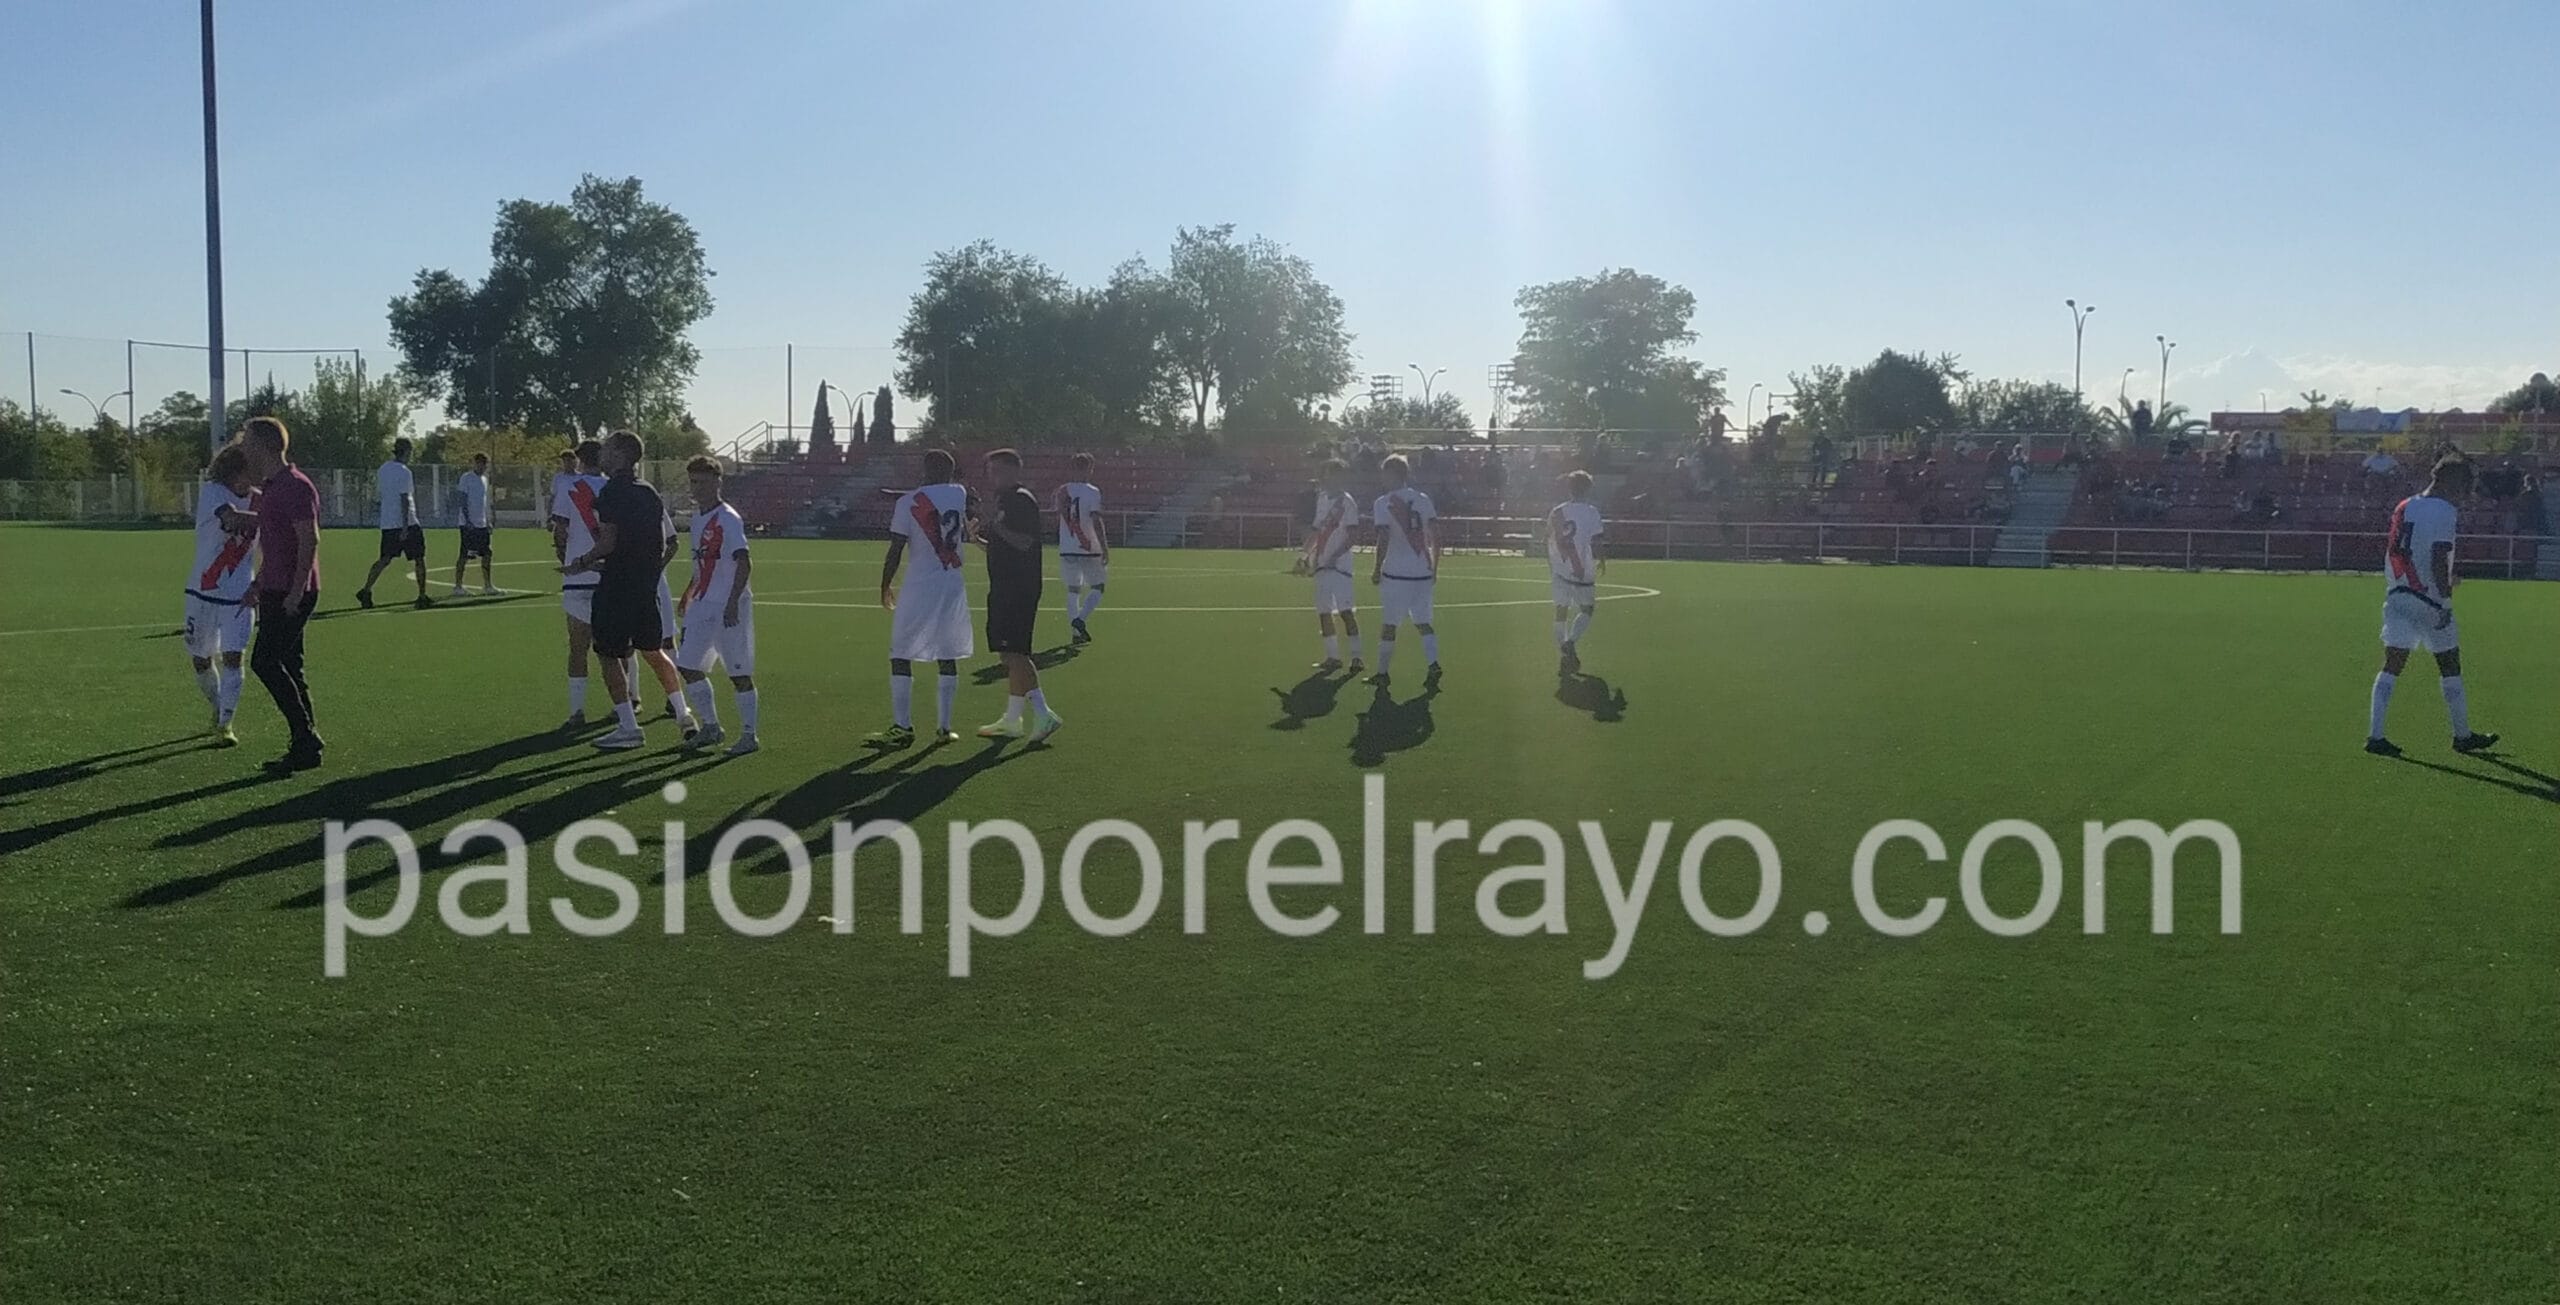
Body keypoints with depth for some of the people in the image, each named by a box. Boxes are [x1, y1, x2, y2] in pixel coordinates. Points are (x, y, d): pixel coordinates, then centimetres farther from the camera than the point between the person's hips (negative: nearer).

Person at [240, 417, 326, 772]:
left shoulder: (295, 486, -15)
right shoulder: (271, 487, 17)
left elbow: (309, 540, -20)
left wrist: (296, 592, -23)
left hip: (292, 594, -10)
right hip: (275, 592, 10)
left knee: (265, 662, -12)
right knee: (287, 667, 9)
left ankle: (306, 739, -9)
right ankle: (306, 744, 12)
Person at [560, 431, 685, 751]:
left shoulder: (612, 492, -13)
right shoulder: (649, 492, 11)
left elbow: (609, 542, -19)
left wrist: (581, 564, -3)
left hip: (617, 587, -7)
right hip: (647, 585, 7)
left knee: (609, 655, 2)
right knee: (653, 652, 18)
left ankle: (629, 728, -1)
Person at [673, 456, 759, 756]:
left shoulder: (729, 519, -13)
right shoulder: (698, 517, 13)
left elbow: (744, 565, -20)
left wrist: (732, 603, -27)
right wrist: (688, 595, 29)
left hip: (730, 608, -8)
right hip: (703, 605, 9)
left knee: (739, 672, -2)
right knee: (688, 666, 7)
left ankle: (749, 736, 7)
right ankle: (711, 727, 20)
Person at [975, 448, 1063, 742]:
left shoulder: (1022, 500, -11)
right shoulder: (1005, 500, 19)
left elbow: (1024, 543, -21)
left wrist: (996, 528, -22)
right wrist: (982, 536, 13)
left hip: (1019, 589, -10)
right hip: (1005, 588, 10)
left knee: (1014, 652, -14)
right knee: (1010, 653, 12)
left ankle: (1043, 714, -15)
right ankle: (1012, 720, 17)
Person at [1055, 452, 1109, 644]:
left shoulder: (1063, 491, 6)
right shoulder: (1093, 492, -10)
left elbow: (1059, 519, 14)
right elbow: (1096, 521, -17)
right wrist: (1105, 547, -15)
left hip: (1067, 550, 5)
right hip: (1089, 549, -4)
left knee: (1073, 590, 11)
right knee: (1097, 588, 8)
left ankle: (1076, 630, 6)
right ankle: (1080, 619, -12)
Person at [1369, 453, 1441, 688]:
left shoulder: (1383, 503, -6)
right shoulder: (1423, 499, 6)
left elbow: (1383, 540, -13)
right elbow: (1435, 537, 5)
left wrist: (1377, 569, -3)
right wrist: (1434, 567, 14)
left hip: (1396, 573, -4)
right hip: (1423, 571, 4)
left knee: (1388, 624, 6)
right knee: (1423, 623, 12)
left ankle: (1383, 673, 11)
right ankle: (1434, 664, -5)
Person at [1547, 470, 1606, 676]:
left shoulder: (1557, 512, 3)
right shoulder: (1591, 512, -9)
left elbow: (1548, 543, 8)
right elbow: (1595, 544, -11)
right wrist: (1602, 560, 10)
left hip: (1559, 570, 3)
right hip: (1582, 571, -3)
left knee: (1561, 611, 10)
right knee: (1586, 609, 13)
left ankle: (1564, 656, 7)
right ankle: (1571, 641, -11)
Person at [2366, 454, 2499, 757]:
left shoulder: (2404, 507, 10)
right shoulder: (2444, 511, -12)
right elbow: (2439, 561, -19)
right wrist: (2446, 602, -17)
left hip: (2397, 596, 6)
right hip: (2430, 601, -6)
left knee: (2392, 666, 3)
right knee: (2450, 667, 9)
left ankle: (2375, 735, -6)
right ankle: (2463, 736, 20)